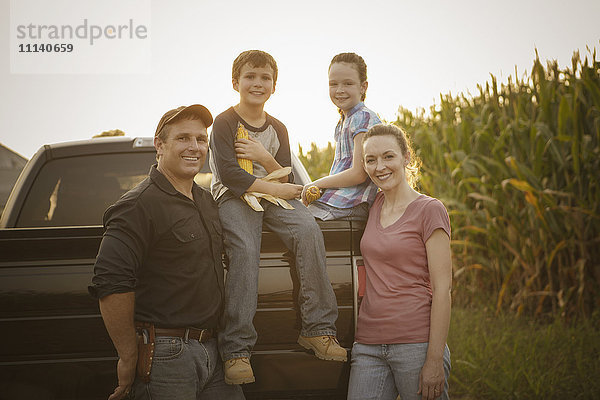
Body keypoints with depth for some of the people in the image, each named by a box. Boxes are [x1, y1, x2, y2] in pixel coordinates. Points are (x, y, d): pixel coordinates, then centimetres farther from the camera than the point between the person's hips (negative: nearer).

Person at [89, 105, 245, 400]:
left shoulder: (207, 203, 15)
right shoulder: (140, 204, -13)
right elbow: (110, 283, -22)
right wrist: (129, 358, -18)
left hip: (211, 351, 8)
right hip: (165, 354, -8)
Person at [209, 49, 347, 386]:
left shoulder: (278, 129, 17)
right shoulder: (225, 122, 1)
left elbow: (286, 179, 10)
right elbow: (229, 175, -11)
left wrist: (264, 158, -8)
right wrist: (273, 188, -12)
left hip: (273, 197, 5)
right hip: (233, 197, -4)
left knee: (308, 230, -26)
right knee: (245, 250, -34)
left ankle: (318, 329, -23)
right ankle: (237, 350, -36)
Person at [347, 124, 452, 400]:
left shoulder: (430, 210, -5)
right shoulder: (375, 206, 12)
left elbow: (442, 288, -9)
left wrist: (435, 360, -15)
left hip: (416, 343, -5)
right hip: (368, 345, 5)